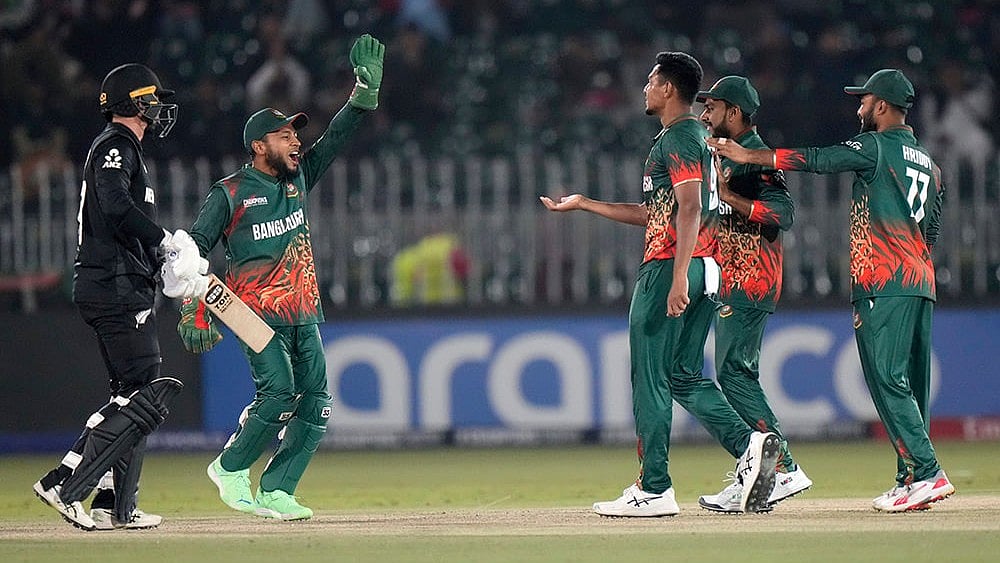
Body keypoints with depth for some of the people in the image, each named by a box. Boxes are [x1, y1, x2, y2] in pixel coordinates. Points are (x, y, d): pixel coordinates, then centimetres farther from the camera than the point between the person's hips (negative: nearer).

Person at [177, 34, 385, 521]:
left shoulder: (298, 179, 13)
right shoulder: (230, 194, -3)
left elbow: (336, 137, 9)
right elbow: (193, 253, -4)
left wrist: (366, 90, -6)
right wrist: (193, 313, -13)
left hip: (303, 314, 7)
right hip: (258, 314, -7)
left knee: (315, 404, -1)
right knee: (278, 391, -21)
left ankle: (275, 491, 5)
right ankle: (230, 469, -1)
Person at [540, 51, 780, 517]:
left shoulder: (676, 139, -10)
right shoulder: (698, 137, 22)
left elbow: (690, 208, -21)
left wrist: (678, 278, -28)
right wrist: (584, 204, 30)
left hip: (668, 269, -10)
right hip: (706, 271, 10)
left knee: (649, 377, -5)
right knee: (684, 376, 11)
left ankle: (653, 490, -6)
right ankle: (749, 445, -7)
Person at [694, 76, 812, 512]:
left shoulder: (755, 157, -11)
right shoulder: (725, 156, 20)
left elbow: (782, 212, -23)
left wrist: (728, 196, -26)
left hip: (749, 282, -11)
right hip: (731, 285, 11)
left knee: (735, 374, -15)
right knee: (733, 375, 8)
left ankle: (785, 469, -16)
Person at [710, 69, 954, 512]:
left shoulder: (876, 147, -4)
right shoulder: (929, 165, 21)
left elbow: (817, 160, -12)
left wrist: (750, 156, -8)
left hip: (883, 284, -9)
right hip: (921, 284, 9)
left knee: (888, 382, -11)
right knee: (910, 386, 9)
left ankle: (928, 473, -19)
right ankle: (911, 481, 7)